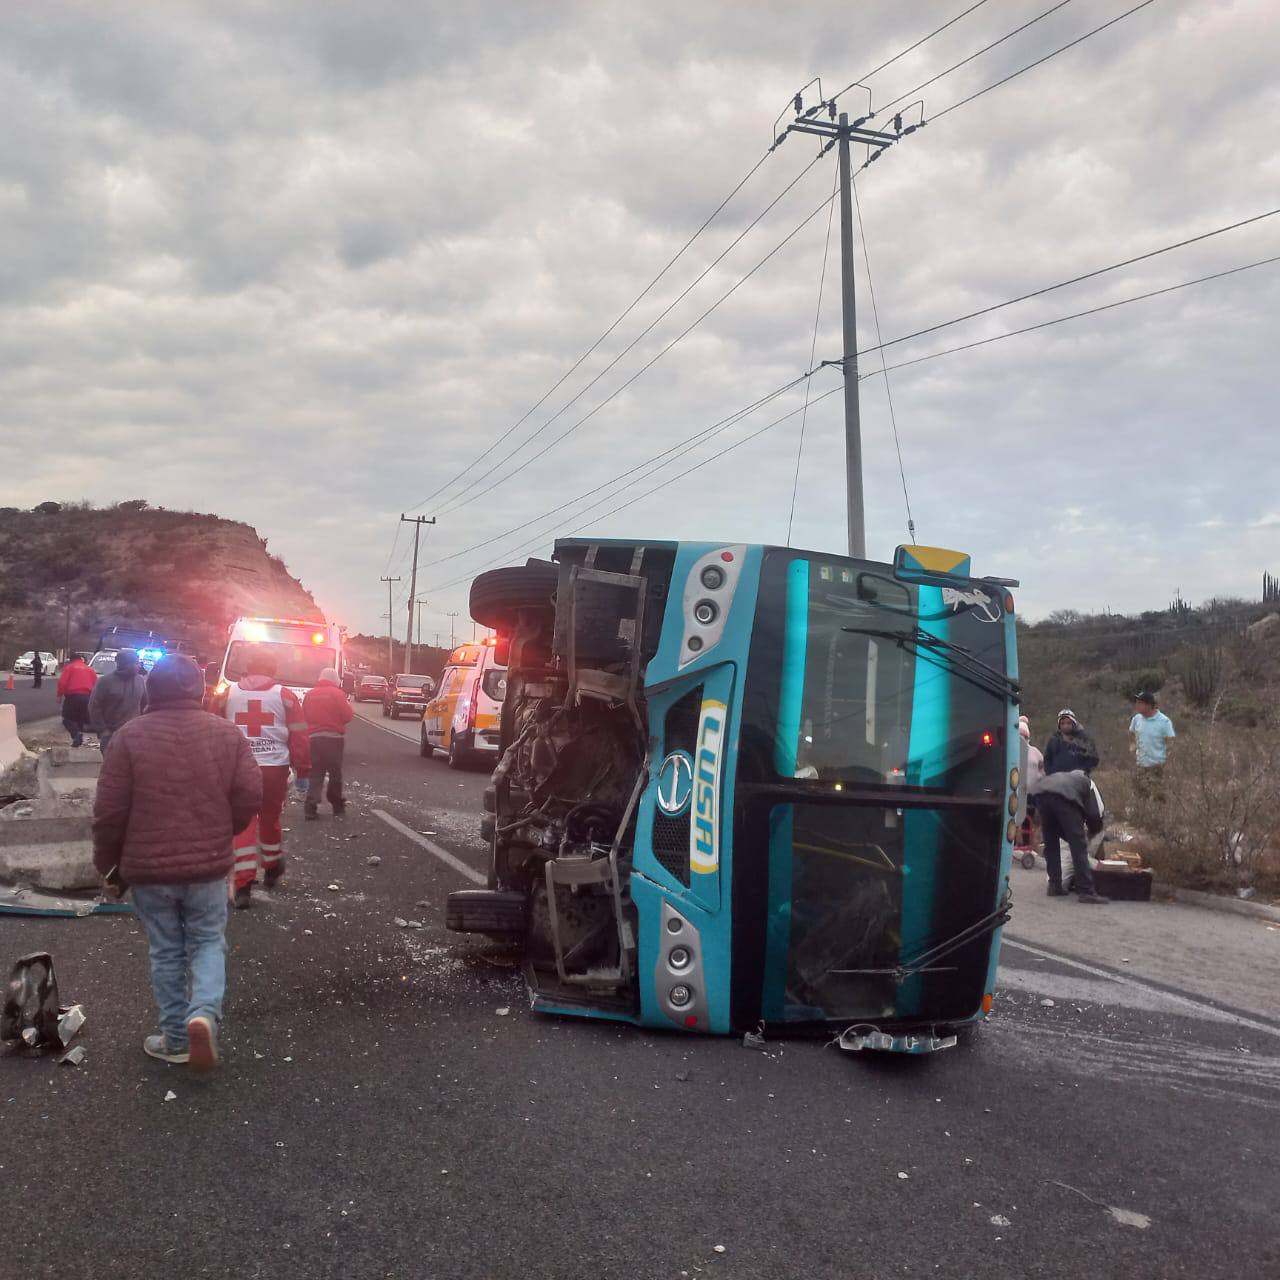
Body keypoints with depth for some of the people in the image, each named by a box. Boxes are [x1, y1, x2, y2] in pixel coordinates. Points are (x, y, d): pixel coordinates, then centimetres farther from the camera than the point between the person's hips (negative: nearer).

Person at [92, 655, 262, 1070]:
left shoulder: (130, 735, -7)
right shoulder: (226, 733, -2)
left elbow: (109, 810, -7)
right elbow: (250, 796, -4)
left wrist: (109, 867, 5)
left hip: (148, 867, 0)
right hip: (208, 865, 1)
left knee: (166, 952, 13)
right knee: (207, 942, 15)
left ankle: (175, 1039, 21)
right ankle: (204, 1012, -8)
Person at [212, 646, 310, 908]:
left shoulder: (226, 694, 6)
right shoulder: (284, 696, 0)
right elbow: (299, 737, -1)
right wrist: (303, 771, 7)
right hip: (274, 768, 0)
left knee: (242, 823, 2)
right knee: (270, 819, 19)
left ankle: (244, 884, -6)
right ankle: (272, 870, 37)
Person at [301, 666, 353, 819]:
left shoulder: (310, 694, 7)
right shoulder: (337, 693, -6)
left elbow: (304, 716, 13)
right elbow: (347, 716, -7)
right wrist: (348, 705, 12)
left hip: (313, 737, 4)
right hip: (333, 737, -4)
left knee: (315, 774, 5)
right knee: (335, 773, 7)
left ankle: (311, 807, -7)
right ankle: (338, 807, 15)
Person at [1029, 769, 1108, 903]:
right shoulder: (1086, 781, 35)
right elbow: (1094, 813, 23)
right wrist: (1091, 831, 45)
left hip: (1040, 792, 5)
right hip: (1063, 796, -5)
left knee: (1051, 845, 20)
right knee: (1078, 845, 2)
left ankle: (1054, 886, 21)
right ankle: (1086, 891, -2)